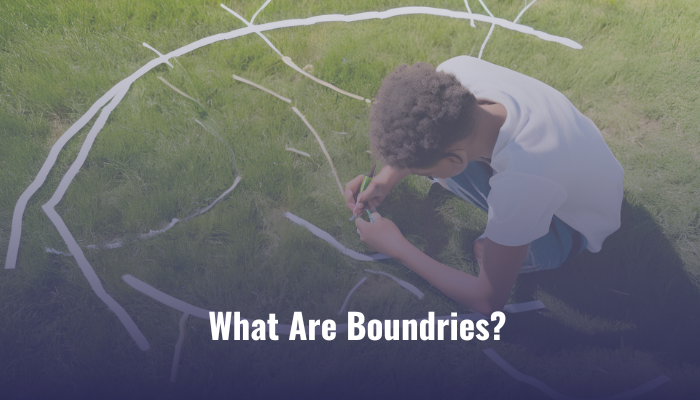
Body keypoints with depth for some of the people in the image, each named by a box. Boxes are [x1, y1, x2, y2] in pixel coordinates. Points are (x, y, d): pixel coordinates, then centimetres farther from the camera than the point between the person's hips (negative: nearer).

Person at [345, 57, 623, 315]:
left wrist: (397, 248, -23)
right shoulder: (458, 71, -31)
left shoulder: (521, 182, -46)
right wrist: (384, 180, -14)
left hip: (575, 220, -5)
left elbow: (489, 301, -29)